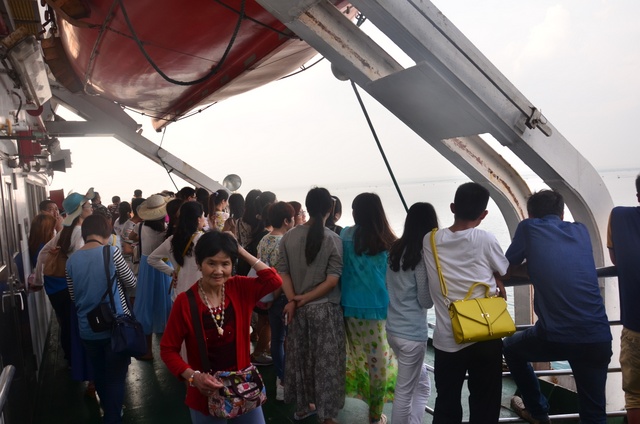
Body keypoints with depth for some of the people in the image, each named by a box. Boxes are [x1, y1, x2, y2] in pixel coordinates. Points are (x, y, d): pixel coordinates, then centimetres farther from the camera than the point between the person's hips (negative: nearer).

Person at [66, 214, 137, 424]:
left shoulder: (72, 260, -1)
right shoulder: (111, 252, -14)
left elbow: (73, 296, 11)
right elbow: (131, 282, -2)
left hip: (87, 329, 5)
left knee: (99, 375, 22)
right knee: (115, 376, 8)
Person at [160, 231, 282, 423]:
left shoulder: (240, 289, -5)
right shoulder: (185, 301, -15)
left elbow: (274, 280, -16)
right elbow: (168, 349, -8)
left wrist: (242, 252, -15)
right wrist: (193, 376, -22)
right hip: (206, 391, -2)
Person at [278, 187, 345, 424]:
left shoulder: (288, 237, -1)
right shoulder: (333, 239, -11)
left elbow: (283, 272, -3)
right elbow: (332, 280, -16)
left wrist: (293, 300, -7)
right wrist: (305, 298, -10)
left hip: (297, 308, 4)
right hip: (325, 309, -4)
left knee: (299, 358, 17)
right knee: (325, 362, 7)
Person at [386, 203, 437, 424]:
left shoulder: (395, 250, 5)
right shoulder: (422, 256, -16)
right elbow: (426, 301, -12)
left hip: (393, 328, 7)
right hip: (412, 333, -7)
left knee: (422, 384, 20)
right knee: (405, 393, 7)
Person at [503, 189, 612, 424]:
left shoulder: (528, 228, 4)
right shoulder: (581, 230, 15)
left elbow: (506, 267, 15)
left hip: (554, 337, -3)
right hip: (598, 337, 3)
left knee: (511, 347, 29)